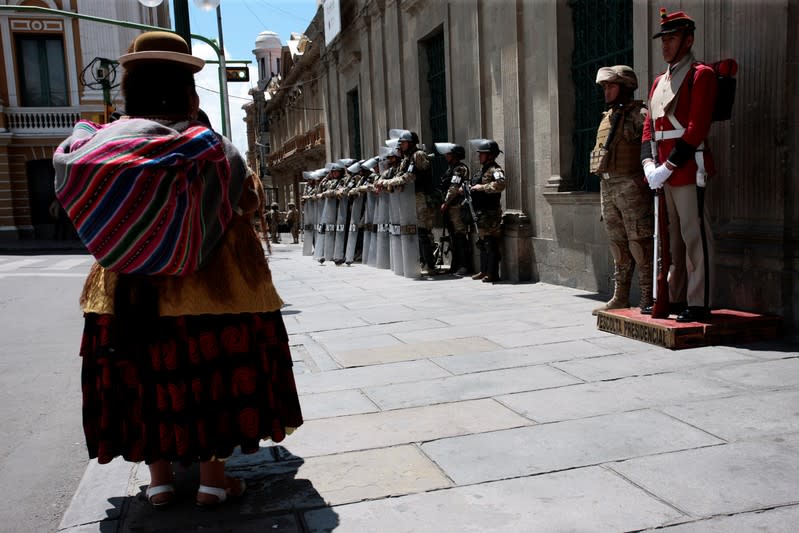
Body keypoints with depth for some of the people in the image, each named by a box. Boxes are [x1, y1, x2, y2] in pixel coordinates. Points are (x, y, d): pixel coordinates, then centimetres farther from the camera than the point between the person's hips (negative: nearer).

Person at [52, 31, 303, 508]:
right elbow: (250, 202, -3)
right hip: (207, 284, -3)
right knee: (212, 375, 8)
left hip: (132, 289, 3)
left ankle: (160, 476, 22)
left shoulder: (103, 143, -2)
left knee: (148, 377, 14)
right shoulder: (209, 148, -10)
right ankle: (213, 475, 15)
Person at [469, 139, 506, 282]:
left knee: (491, 244, -7)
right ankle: (484, 271, 25)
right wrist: (470, 189, 16)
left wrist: (482, 187, -25)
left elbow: (500, 184, -33)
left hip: (490, 212, -10)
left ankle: (493, 274, -2)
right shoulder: (483, 169, 17)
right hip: (481, 212, 10)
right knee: (482, 243, 16)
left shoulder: (495, 170, -14)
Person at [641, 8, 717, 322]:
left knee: (694, 236, -4)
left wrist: (667, 167, -17)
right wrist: (649, 165, -1)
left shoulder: (701, 75, -4)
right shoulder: (660, 82, 19)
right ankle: (675, 298, 20)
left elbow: (697, 129, -13)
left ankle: (698, 304, 1)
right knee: (672, 238, 12)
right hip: (663, 173, 8)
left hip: (688, 170, -7)